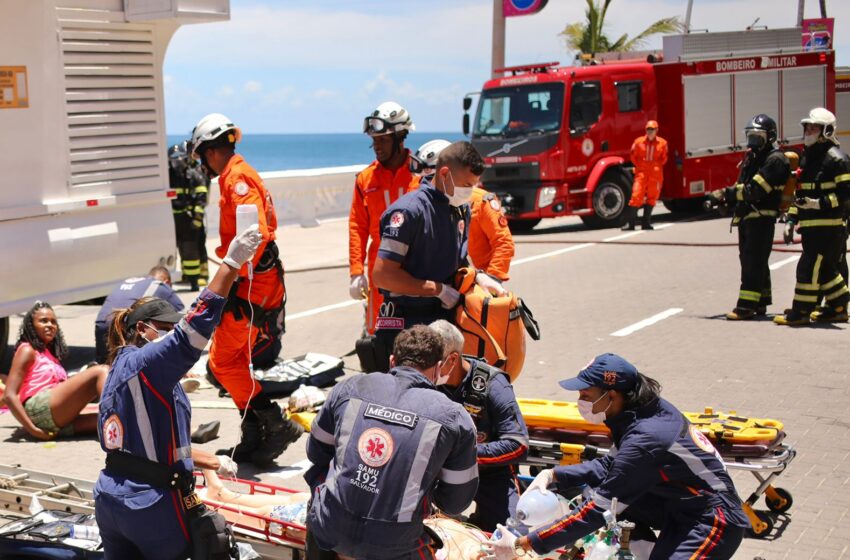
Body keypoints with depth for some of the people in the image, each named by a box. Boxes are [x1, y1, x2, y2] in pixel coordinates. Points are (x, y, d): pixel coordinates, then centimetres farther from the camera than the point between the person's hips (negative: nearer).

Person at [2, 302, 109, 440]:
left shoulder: (51, 354, 30)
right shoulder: (27, 350, 7)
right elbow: (9, 395, -4)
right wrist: (32, 429, -12)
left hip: (57, 422, 8)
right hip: (38, 409, -8)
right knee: (100, 372, -17)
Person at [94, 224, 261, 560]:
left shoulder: (120, 369, 15)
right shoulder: (144, 362, -13)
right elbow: (193, 330, -27)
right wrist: (231, 263, -28)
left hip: (108, 498, 9)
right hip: (151, 506, -9)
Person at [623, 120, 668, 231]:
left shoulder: (662, 143, 4)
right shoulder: (639, 142, 1)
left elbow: (663, 159, 13)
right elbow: (633, 157, 9)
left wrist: (656, 166, 2)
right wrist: (640, 166, 1)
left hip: (655, 174, 2)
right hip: (641, 172, -2)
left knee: (652, 197, 7)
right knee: (636, 196, -10)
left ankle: (646, 223, 17)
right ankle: (630, 223, -8)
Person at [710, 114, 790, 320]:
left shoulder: (775, 160, -12)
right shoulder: (751, 157, 18)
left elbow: (755, 189, -22)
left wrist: (727, 194, -23)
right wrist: (726, 199, 3)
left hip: (762, 217, -9)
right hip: (746, 216, 10)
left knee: (753, 262, -11)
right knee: (748, 260, 13)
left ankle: (747, 306, -13)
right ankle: (760, 303, 22)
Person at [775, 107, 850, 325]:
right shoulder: (808, 158, 18)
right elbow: (801, 194, 23)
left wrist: (820, 203, -23)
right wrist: (791, 221, 17)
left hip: (830, 225, -9)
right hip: (811, 226, 9)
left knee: (809, 266, -10)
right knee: (826, 269, 14)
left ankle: (801, 311, -6)